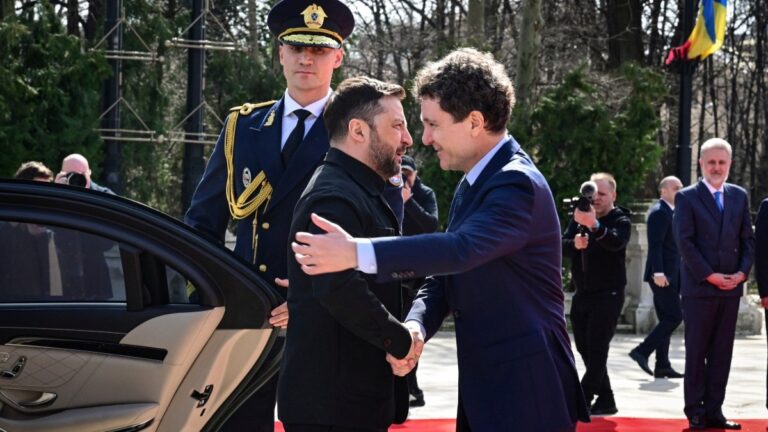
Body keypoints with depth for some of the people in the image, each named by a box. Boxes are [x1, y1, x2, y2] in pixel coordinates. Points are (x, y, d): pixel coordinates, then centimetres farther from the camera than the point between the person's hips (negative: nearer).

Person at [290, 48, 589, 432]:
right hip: (486, 387, 9)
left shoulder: (517, 184, -17)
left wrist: (355, 253, -37)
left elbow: (462, 249, -34)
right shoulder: (472, 184, 14)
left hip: (527, 393, -9)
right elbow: (444, 275, 12)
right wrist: (414, 326, -10)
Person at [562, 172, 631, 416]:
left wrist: (595, 225, -47)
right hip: (581, 295, 7)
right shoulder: (579, 216, 11)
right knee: (585, 349, 9)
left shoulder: (621, 220, -7)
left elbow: (616, 242, -28)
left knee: (597, 351, -10)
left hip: (608, 295, -7)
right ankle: (605, 401, 18)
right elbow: (562, 245, 3)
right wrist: (574, 243, -21)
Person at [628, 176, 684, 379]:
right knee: (674, 316, -13)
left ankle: (662, 366, 10)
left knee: (667, 319, 8)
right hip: (663, 274, -10)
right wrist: (658, 272, -26)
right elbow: (655, 244, -19)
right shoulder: (659, 212, -11)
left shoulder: (671, 212, 19)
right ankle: (642, 351, -9)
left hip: (672, 274, 10)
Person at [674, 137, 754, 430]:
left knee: (722, 353, 5)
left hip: (731, 287, 4)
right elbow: (685, 243, -8)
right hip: (699, 288, -4)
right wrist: (709, 275, -13)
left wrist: (742, 272, -4)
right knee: (696, 352, 0)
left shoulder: (739, 196, 12)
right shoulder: (687, 197, -1)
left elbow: (748, 239, 11)